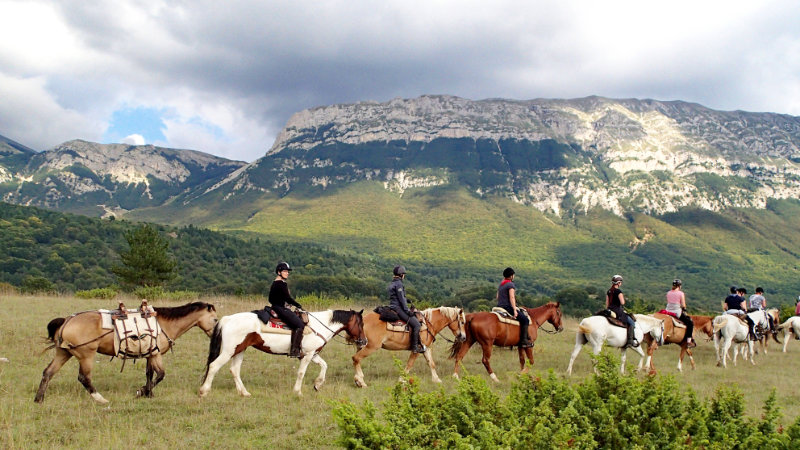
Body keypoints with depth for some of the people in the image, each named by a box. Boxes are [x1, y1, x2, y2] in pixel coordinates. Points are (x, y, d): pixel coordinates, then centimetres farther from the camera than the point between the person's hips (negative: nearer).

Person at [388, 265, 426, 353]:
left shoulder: (392, 283, 16)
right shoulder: (398, 284, -14)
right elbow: (401, 299, -16)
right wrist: (407, 310, -14)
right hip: (398, 308, -11)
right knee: (416, 324, -14)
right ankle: (415, 347, -14)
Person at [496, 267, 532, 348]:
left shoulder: (500, 285, 17)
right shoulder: (511, 285, -10)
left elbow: (497, 297, 22)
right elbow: (512, 298, -19)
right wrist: (515, 310, -22)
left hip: (500, 306, 10)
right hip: (508, 307, -10)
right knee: (525, 319, -11)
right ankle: (524, 341, -20)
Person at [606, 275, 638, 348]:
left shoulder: (608, 291, 10)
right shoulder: (618, 291, -13)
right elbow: (622, 303, -18)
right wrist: (623, 298, 1)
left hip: (610, 311, 8)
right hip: (618, 311, -8)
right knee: (631, 323, -1)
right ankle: (631, 340, -12)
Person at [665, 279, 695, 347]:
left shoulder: (668, 293, 6)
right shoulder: (681, 294, -7)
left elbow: (668, 303, 11)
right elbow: (683, 306, -7)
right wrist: (684, 311, 11)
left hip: (668, 311, 5)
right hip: (677, 313, -5)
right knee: (690, 323, 5)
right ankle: (688, 341, -3)